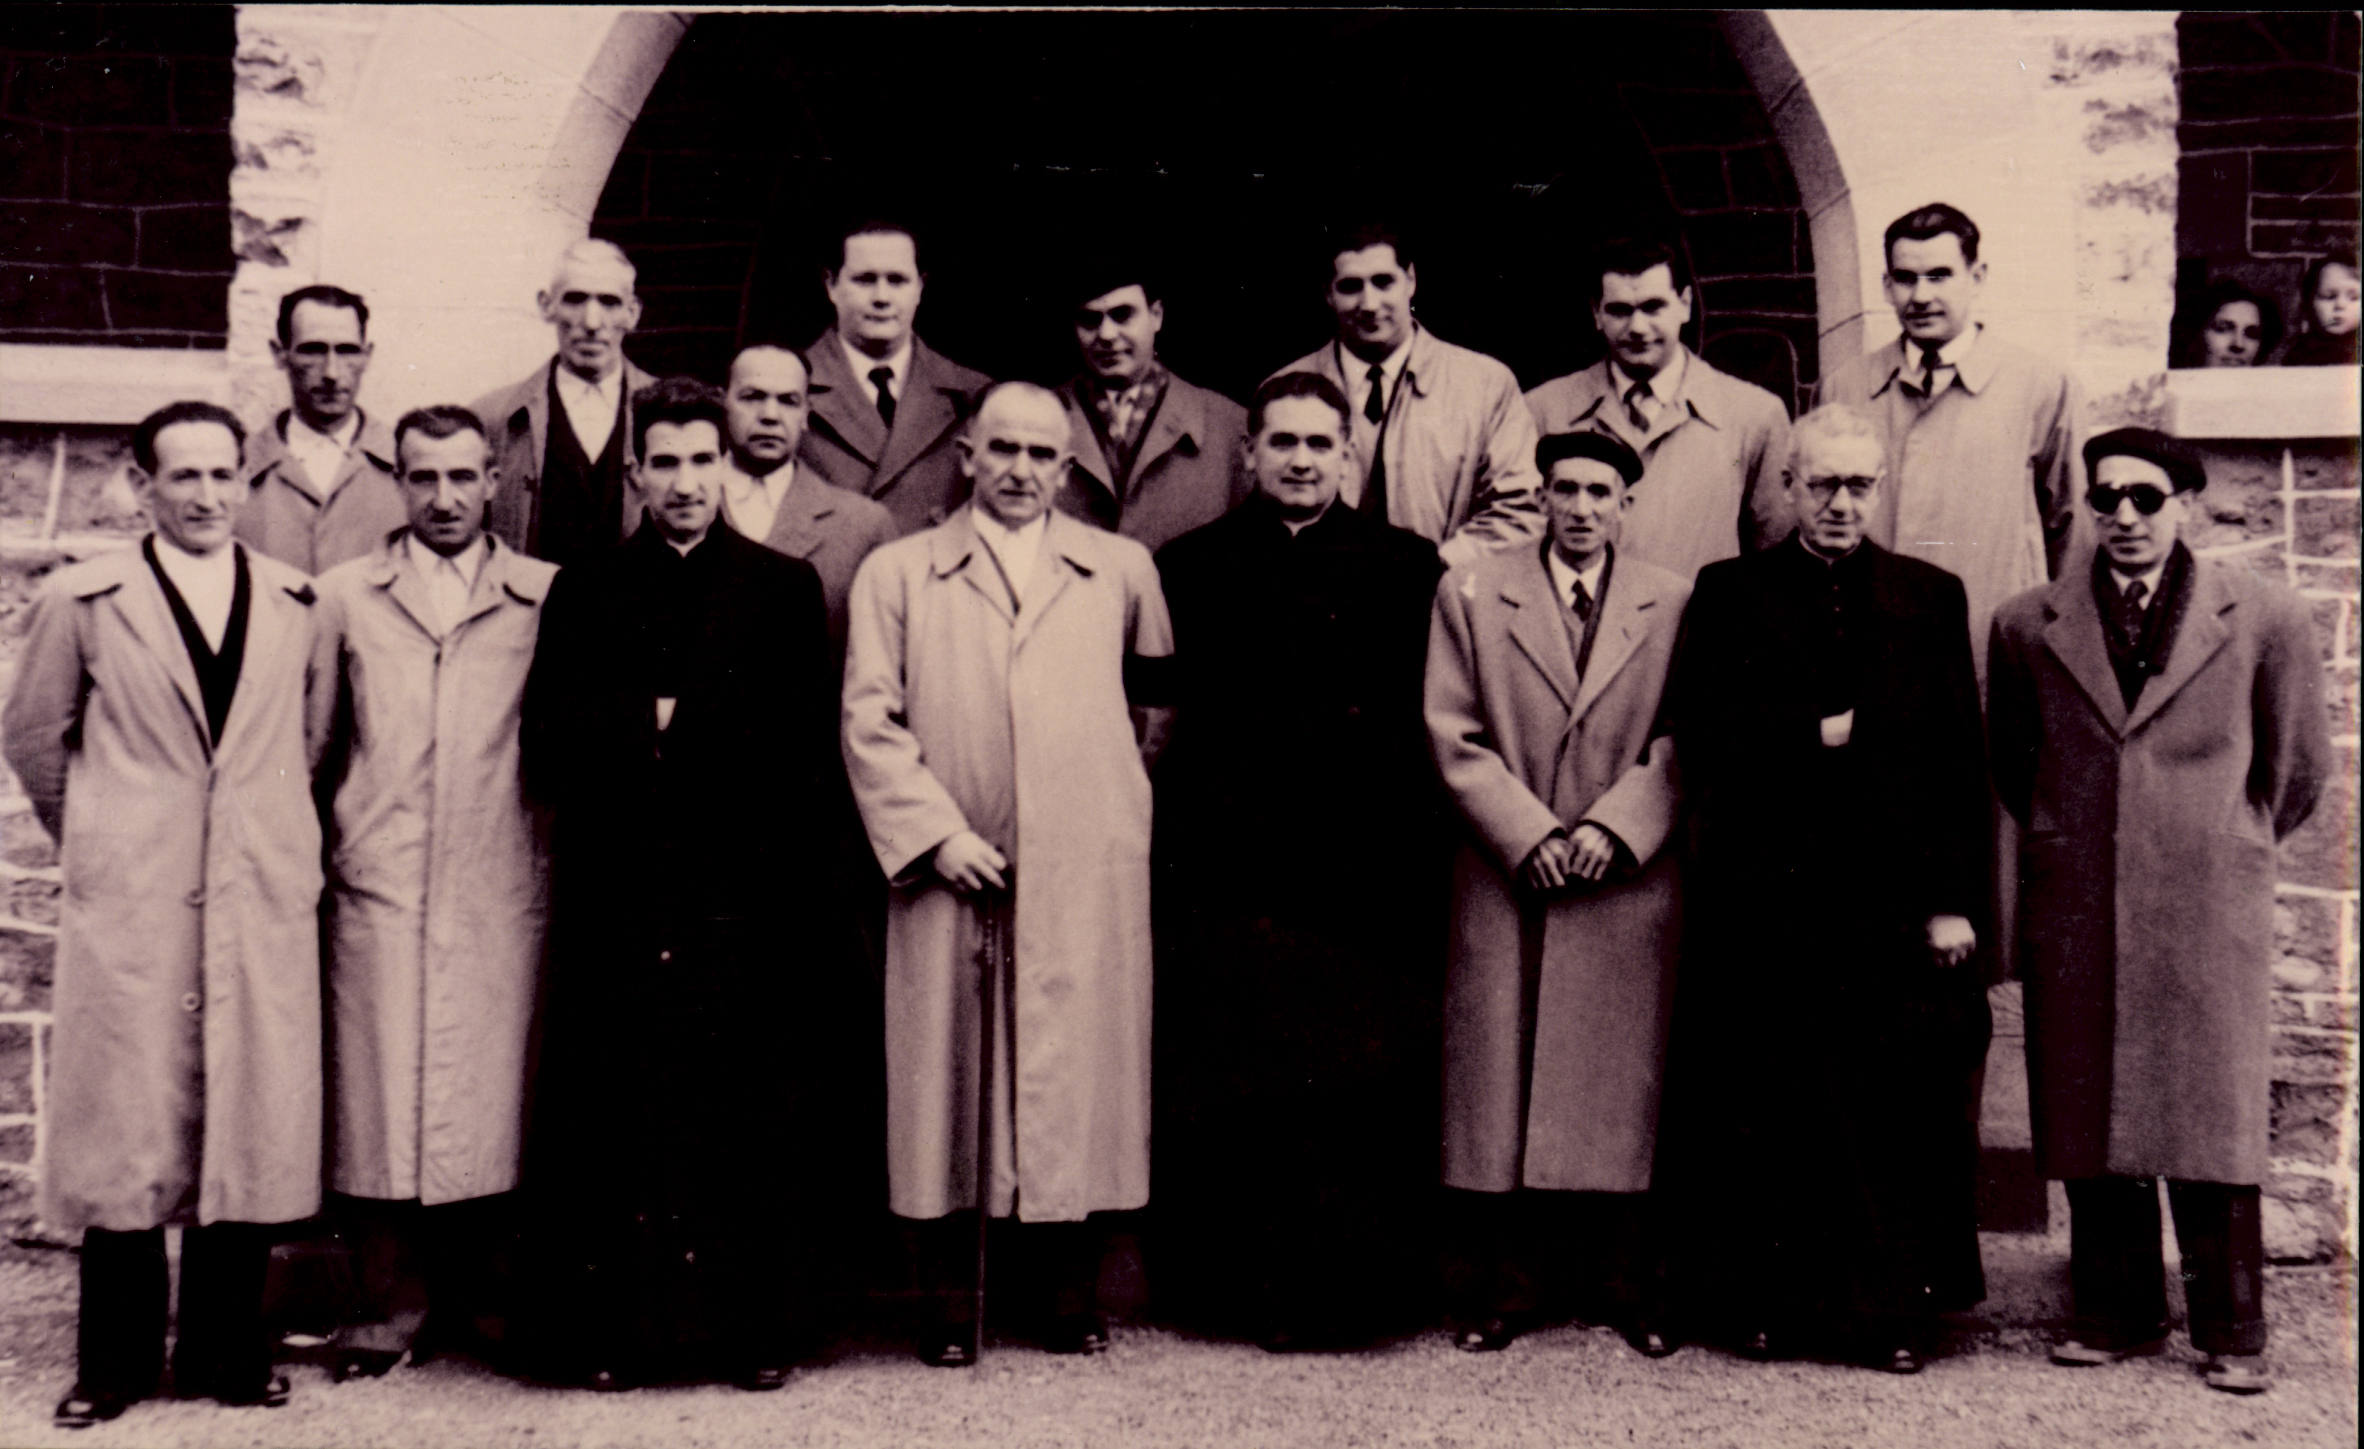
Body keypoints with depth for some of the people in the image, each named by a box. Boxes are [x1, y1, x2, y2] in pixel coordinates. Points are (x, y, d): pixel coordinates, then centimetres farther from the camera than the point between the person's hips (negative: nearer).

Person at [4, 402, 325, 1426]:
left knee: (253, 1125, 4)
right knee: (123, 1126, 3)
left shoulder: (299, 603, 8)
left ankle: (229, 1353, 17)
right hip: (129, 903, -1)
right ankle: (114, 1363, 16)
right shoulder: (82, 600, 3)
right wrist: (94, 842, 14)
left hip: (264, 902, 2)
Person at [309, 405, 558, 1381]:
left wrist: (557, 850, 3)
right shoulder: (345, 596, 10)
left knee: (491, 1094, 2)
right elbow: (311, 742, 15)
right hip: (379, 887, 1)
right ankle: (390, 1299, 13)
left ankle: (471, 1291, 17)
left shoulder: (546, 596, 5)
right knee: (380, 1092, 1)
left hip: (502, 889, -1)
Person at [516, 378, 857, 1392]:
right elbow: (548, 742, 2)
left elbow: (808, 749, 3)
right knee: (618, 1125, 1)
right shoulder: (584, 592, 13)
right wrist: (655, 720, -8)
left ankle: (757, 1330, 12)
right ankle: (614, 1332, 11)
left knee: (757, 1121, 2)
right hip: (619, 903, 1)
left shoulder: (785, 589, 10)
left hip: (749, 901, 0)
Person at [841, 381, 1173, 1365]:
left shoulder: (1122, 571, 14)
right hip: (954, 874, -1)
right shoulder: (896, 574, 10)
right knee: (949, 1072, 1)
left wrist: (1118, 796, 7)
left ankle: (1070, 1288, 14)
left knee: (1077, 1070, 2)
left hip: (1087, 878, 1)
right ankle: (950, 1296, 11)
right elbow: (868, 720, 3)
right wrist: (935, 830, -7)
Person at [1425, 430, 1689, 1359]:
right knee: (1497, 1086, 3)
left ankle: (1630, 1289, 16)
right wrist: (1528, 836, -9)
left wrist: (1613, 829, -11)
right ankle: (1499, 1291, 13)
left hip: (1630, 890, 0)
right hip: (1505, 883, 0)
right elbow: (1453, 736, 0)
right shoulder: (1470, 595, 5)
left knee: (1622, 1092, 4)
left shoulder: (1676, 605, 5)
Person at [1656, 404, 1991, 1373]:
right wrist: (1815, 733, -10)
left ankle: (1895, 1308, 13)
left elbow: (1961, 761, 5)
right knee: (1768, 1112, 3)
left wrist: (1954, 900, -2)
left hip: (1893, 904, 1)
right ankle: (1775, 1301, 15)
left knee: (1900, 1111, 2)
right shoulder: (1729, 595, 8)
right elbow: (1695, 731, -3)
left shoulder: (1934, 599, 10)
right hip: (1764, 902, 0)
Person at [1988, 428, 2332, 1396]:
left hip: (2209, 913, -2)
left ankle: (2231, 1332, 14)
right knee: (2091, 1120, 7)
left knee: (2213, 1123, 1)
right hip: (2075, 911, 2)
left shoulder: (2264, 620, -1)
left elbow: (2299, 769, 10)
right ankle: (2117, 1312, 20)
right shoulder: (2029, 626, 4)